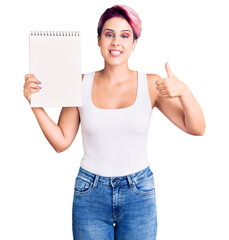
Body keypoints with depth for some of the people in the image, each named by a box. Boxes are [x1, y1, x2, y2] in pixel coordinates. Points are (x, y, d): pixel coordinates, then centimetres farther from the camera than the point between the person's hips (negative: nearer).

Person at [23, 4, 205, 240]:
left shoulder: (151, 85, -5)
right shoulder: (81, 84, -3)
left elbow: (196, 129, -6)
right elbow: (61, 141, 0)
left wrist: (184, 91, -23)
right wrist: (35, 103, -10)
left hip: (139, 194, 0)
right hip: (90, 194, 0)